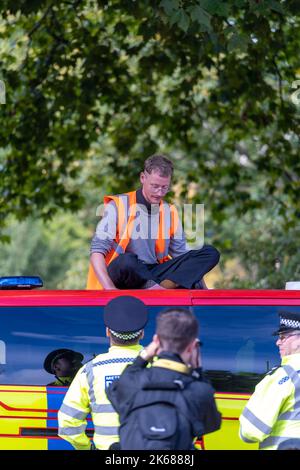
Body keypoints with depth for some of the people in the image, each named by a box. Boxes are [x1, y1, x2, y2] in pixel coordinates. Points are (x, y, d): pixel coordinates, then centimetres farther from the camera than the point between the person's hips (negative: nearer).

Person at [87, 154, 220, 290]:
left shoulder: (170, 213, 13)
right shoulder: (118, 206, -2)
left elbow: (182, 255, 17)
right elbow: (97, 250, -10)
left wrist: (202, 289, 1)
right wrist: (109, 288, -26)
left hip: (153, 275, 5)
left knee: (210, 253, -12)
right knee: (127, 260, -41)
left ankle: (166, 286, -32)